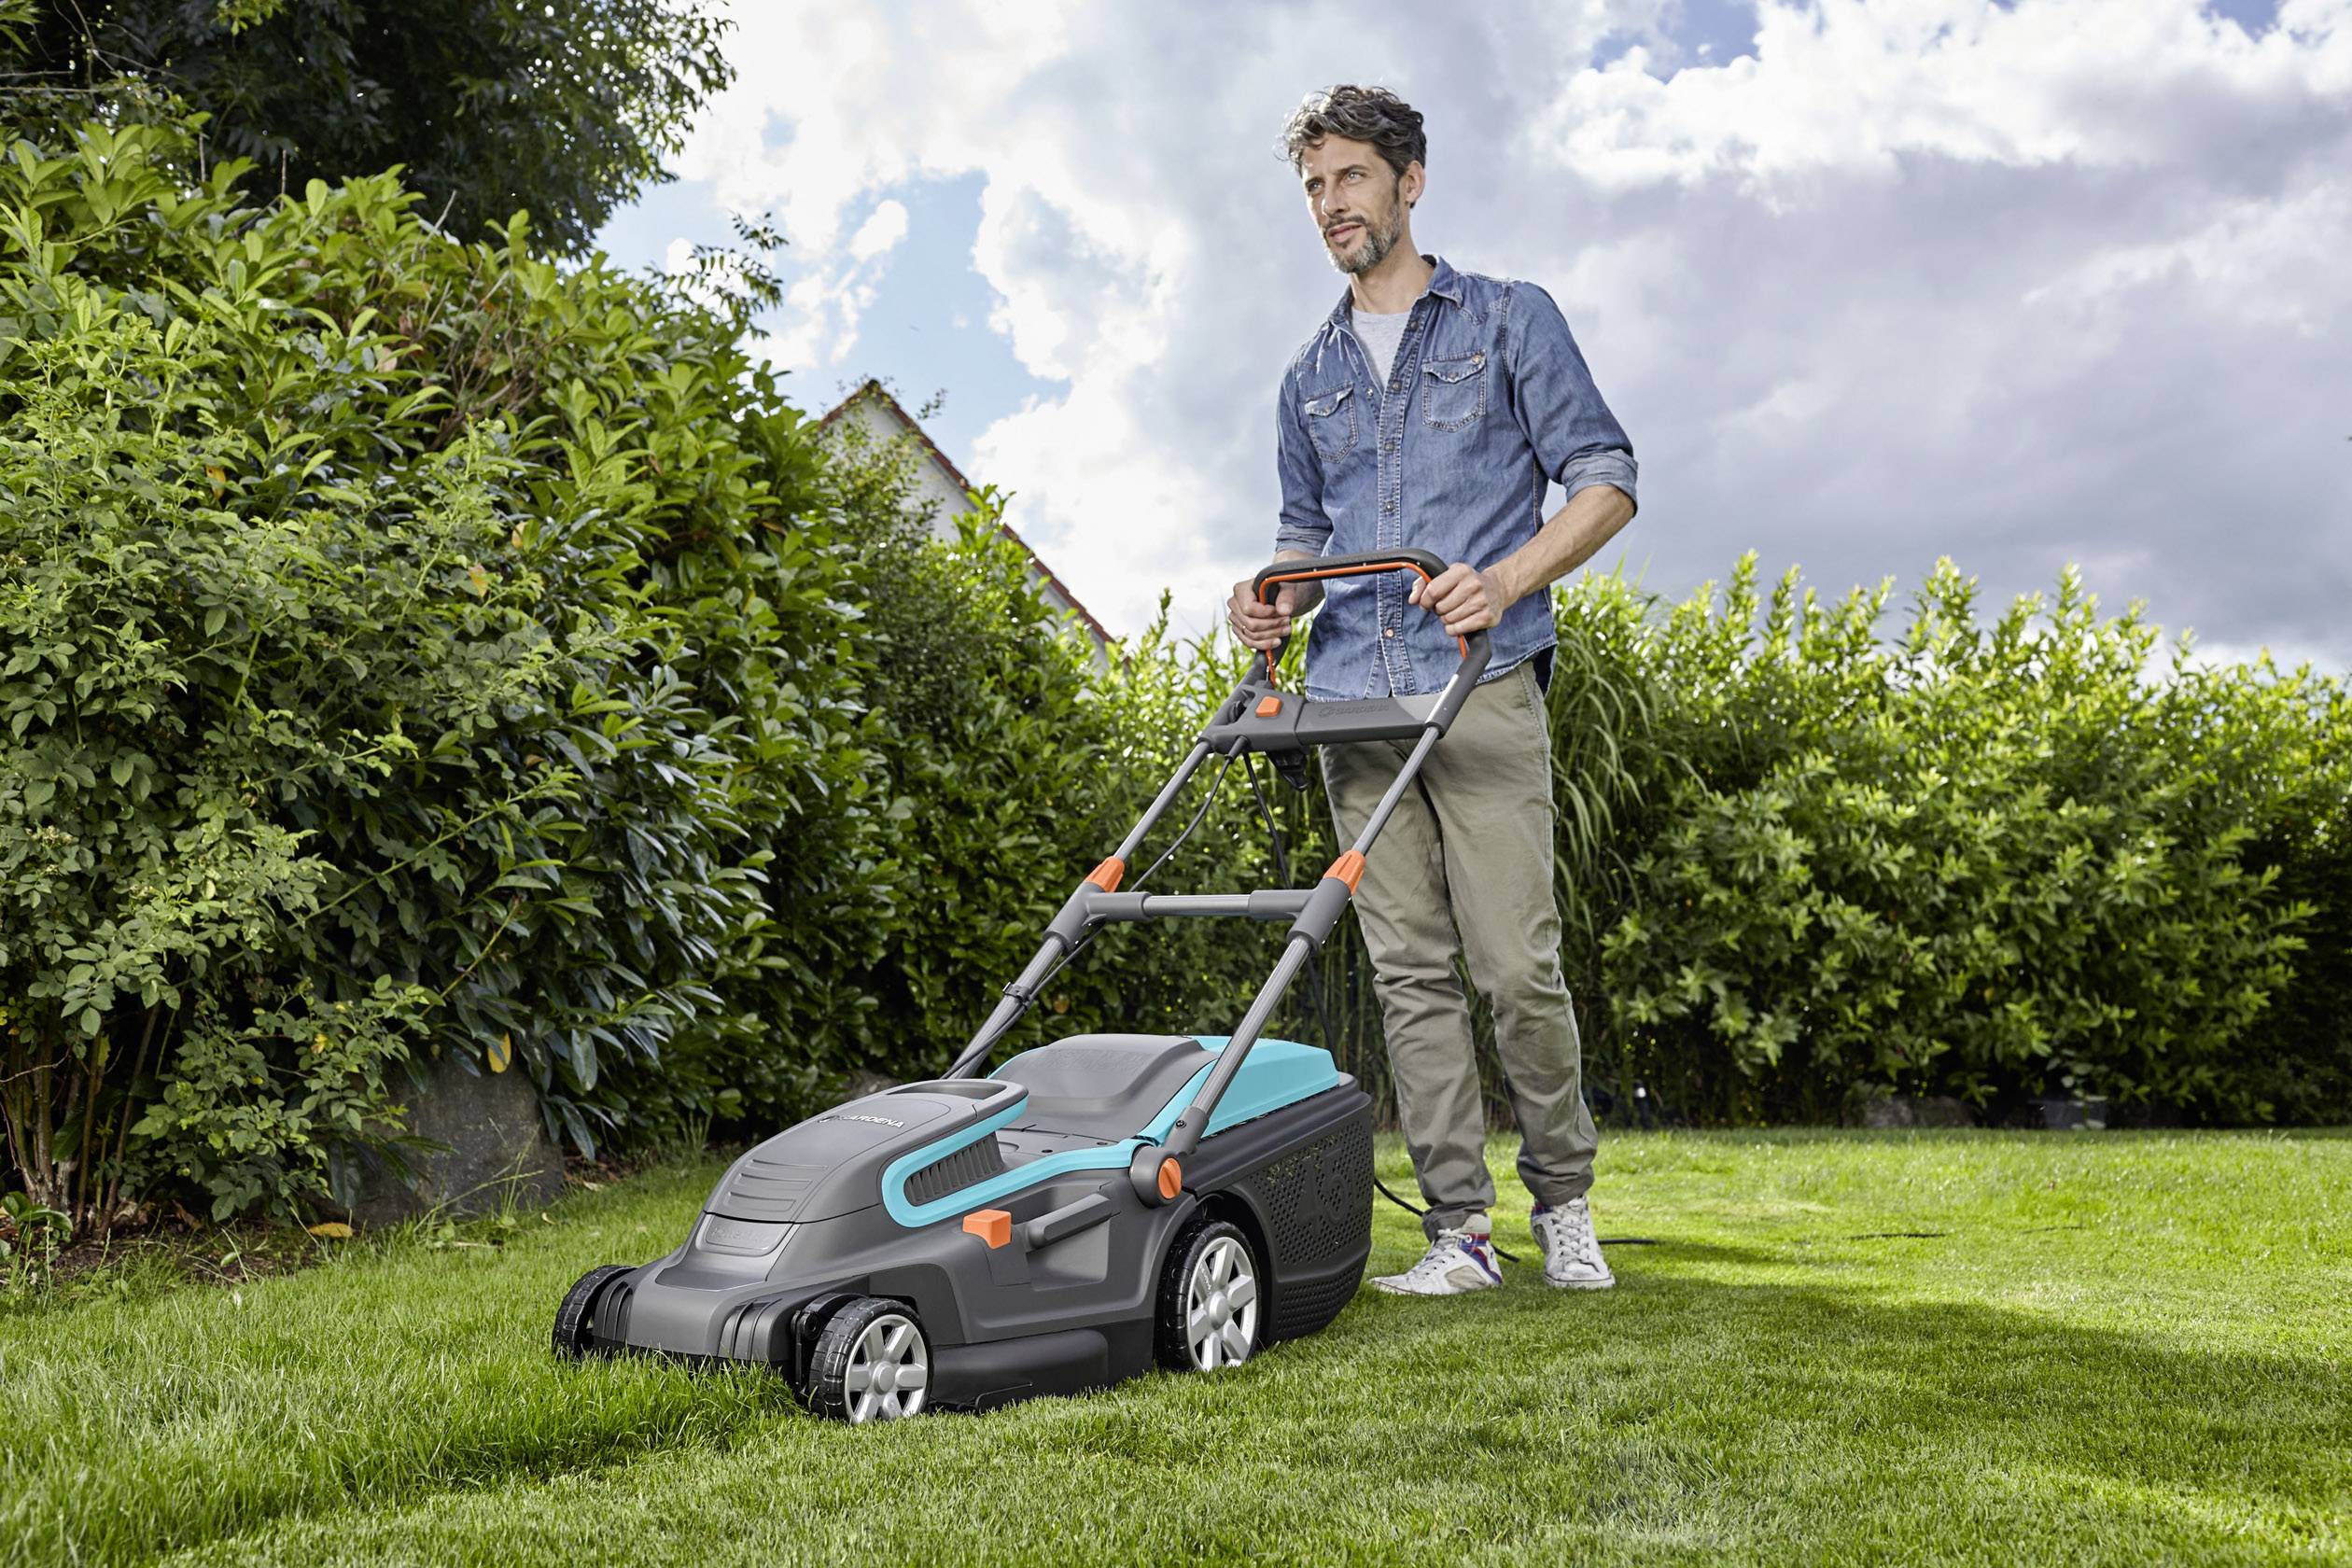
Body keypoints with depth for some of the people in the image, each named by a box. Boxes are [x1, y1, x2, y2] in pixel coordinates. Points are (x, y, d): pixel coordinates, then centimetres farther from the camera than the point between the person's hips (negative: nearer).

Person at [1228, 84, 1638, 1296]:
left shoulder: (1508, 319, 10)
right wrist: (1276, 597, 5)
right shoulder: (1309, 378, 22)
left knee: (1517, 965, -8)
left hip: (1482, 688, -4)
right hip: (1351, 700, 4)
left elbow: (1605, 478, 4)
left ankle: (1563, 1203, 12)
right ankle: (1459, 1231, 7)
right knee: (1408, 973, 1)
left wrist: (1510, 575, -14)